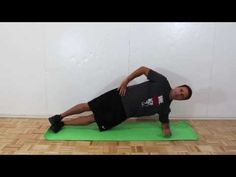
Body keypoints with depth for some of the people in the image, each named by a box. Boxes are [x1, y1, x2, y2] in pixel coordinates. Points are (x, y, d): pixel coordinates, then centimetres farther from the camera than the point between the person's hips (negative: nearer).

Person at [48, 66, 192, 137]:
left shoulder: (165, 106, 3)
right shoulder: (163, 83, -7)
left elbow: (164, 122, 13)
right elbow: (144, 69, -5)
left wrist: (167, 129, -11)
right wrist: (126, 81, -12)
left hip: (123, 112, 2)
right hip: (121, 97, -2)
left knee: (94, 119, 2)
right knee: (88, 106, 0)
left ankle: (62, 123, 17)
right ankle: (59, 117, 19)